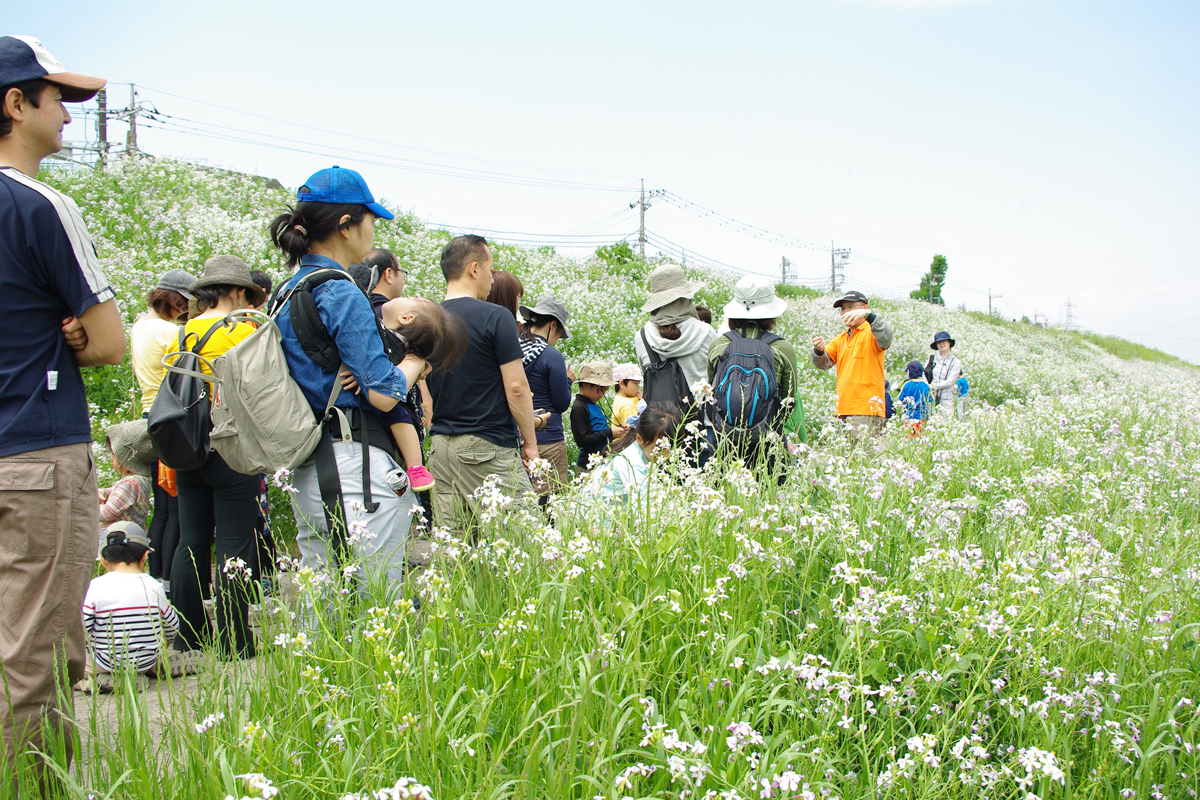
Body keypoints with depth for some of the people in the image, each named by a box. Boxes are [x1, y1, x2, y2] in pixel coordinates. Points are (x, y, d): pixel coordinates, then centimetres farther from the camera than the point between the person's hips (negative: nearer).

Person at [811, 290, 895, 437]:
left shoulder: (871, 333, 3)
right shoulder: (840, 339, 21)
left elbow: (885, 338, -20)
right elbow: (823, 363, 9)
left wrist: (867, 315, -33)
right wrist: (819, 351, -13)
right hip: (842, 410, 6)